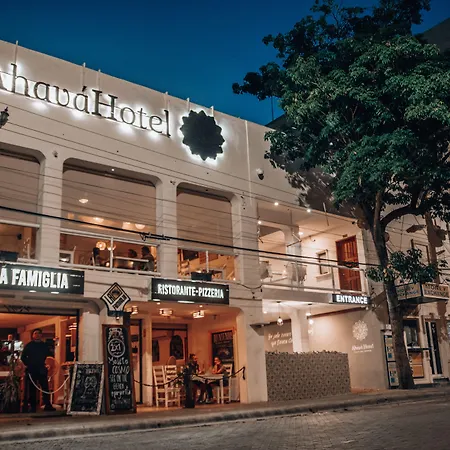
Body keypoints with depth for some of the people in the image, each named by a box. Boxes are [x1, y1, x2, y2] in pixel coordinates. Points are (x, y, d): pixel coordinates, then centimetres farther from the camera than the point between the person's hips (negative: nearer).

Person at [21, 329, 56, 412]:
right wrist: (28, 365, -3)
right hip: (32, 370, -1)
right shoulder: (29, 346, 7)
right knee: (32, 389, 2)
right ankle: (32, 407, 8)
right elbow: (23, 357, 8)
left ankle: (47, 405, -1)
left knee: (45, 387, -4)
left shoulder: (45, 346, 12)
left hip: (42, 370, 1)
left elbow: (50, 356, 16)